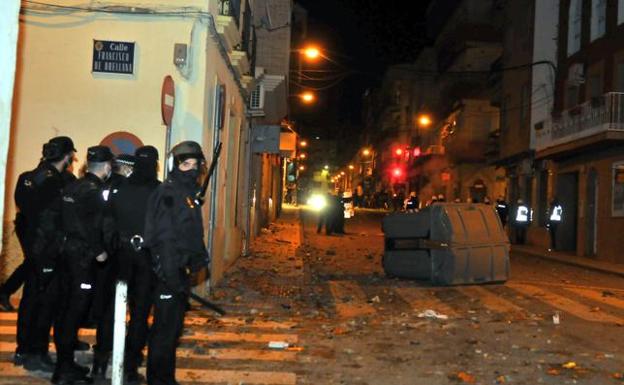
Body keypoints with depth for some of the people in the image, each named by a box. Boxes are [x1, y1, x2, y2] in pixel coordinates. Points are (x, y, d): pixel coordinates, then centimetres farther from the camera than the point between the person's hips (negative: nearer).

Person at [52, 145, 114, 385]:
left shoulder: (73, 187, 11)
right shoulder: (94, 190, -15)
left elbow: (68, 219, 15)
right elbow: (92, 226, -21)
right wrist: (99, 251, -11)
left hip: (68, 251, 9)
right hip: (83, 256, -9)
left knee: (67, 308, 15)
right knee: (76, 310, -4)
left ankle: (64, 362, 26)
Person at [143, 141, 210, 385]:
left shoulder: (190, 193, 15)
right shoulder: (167, 193, -13)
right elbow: (163, 237, -20)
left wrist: (197, 260, 17)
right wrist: (171, 273, -24)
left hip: (182, 268, 9)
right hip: (170, 270, -9)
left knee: (174, 326, 17)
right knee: (165, 327, -3)